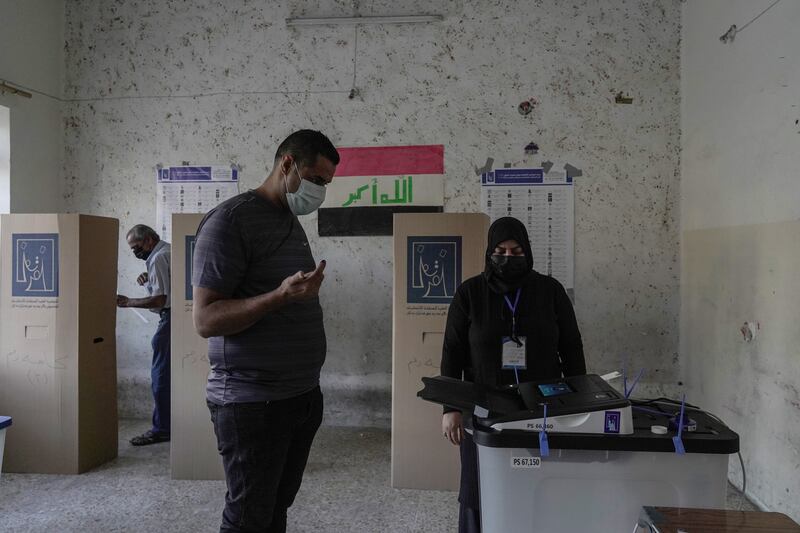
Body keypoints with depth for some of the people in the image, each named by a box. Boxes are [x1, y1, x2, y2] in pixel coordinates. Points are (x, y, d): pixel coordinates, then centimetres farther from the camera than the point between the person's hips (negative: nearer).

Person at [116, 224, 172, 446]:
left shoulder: (158, 258, -14)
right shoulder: (170, 250, 17)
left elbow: (160, 299, -19)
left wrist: (127, 302, -11)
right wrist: (149, 279, 11)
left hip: (169, 319, -10)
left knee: (160, 375, -5)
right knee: (170, 373, 14)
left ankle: (161, 429, 1)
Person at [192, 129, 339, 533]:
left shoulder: (291, 221, 14)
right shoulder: (230, 220, -13)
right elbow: (205, 320, -18)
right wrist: (281, 296, -28)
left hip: (303, 395, 8)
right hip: (253, 404, -8)